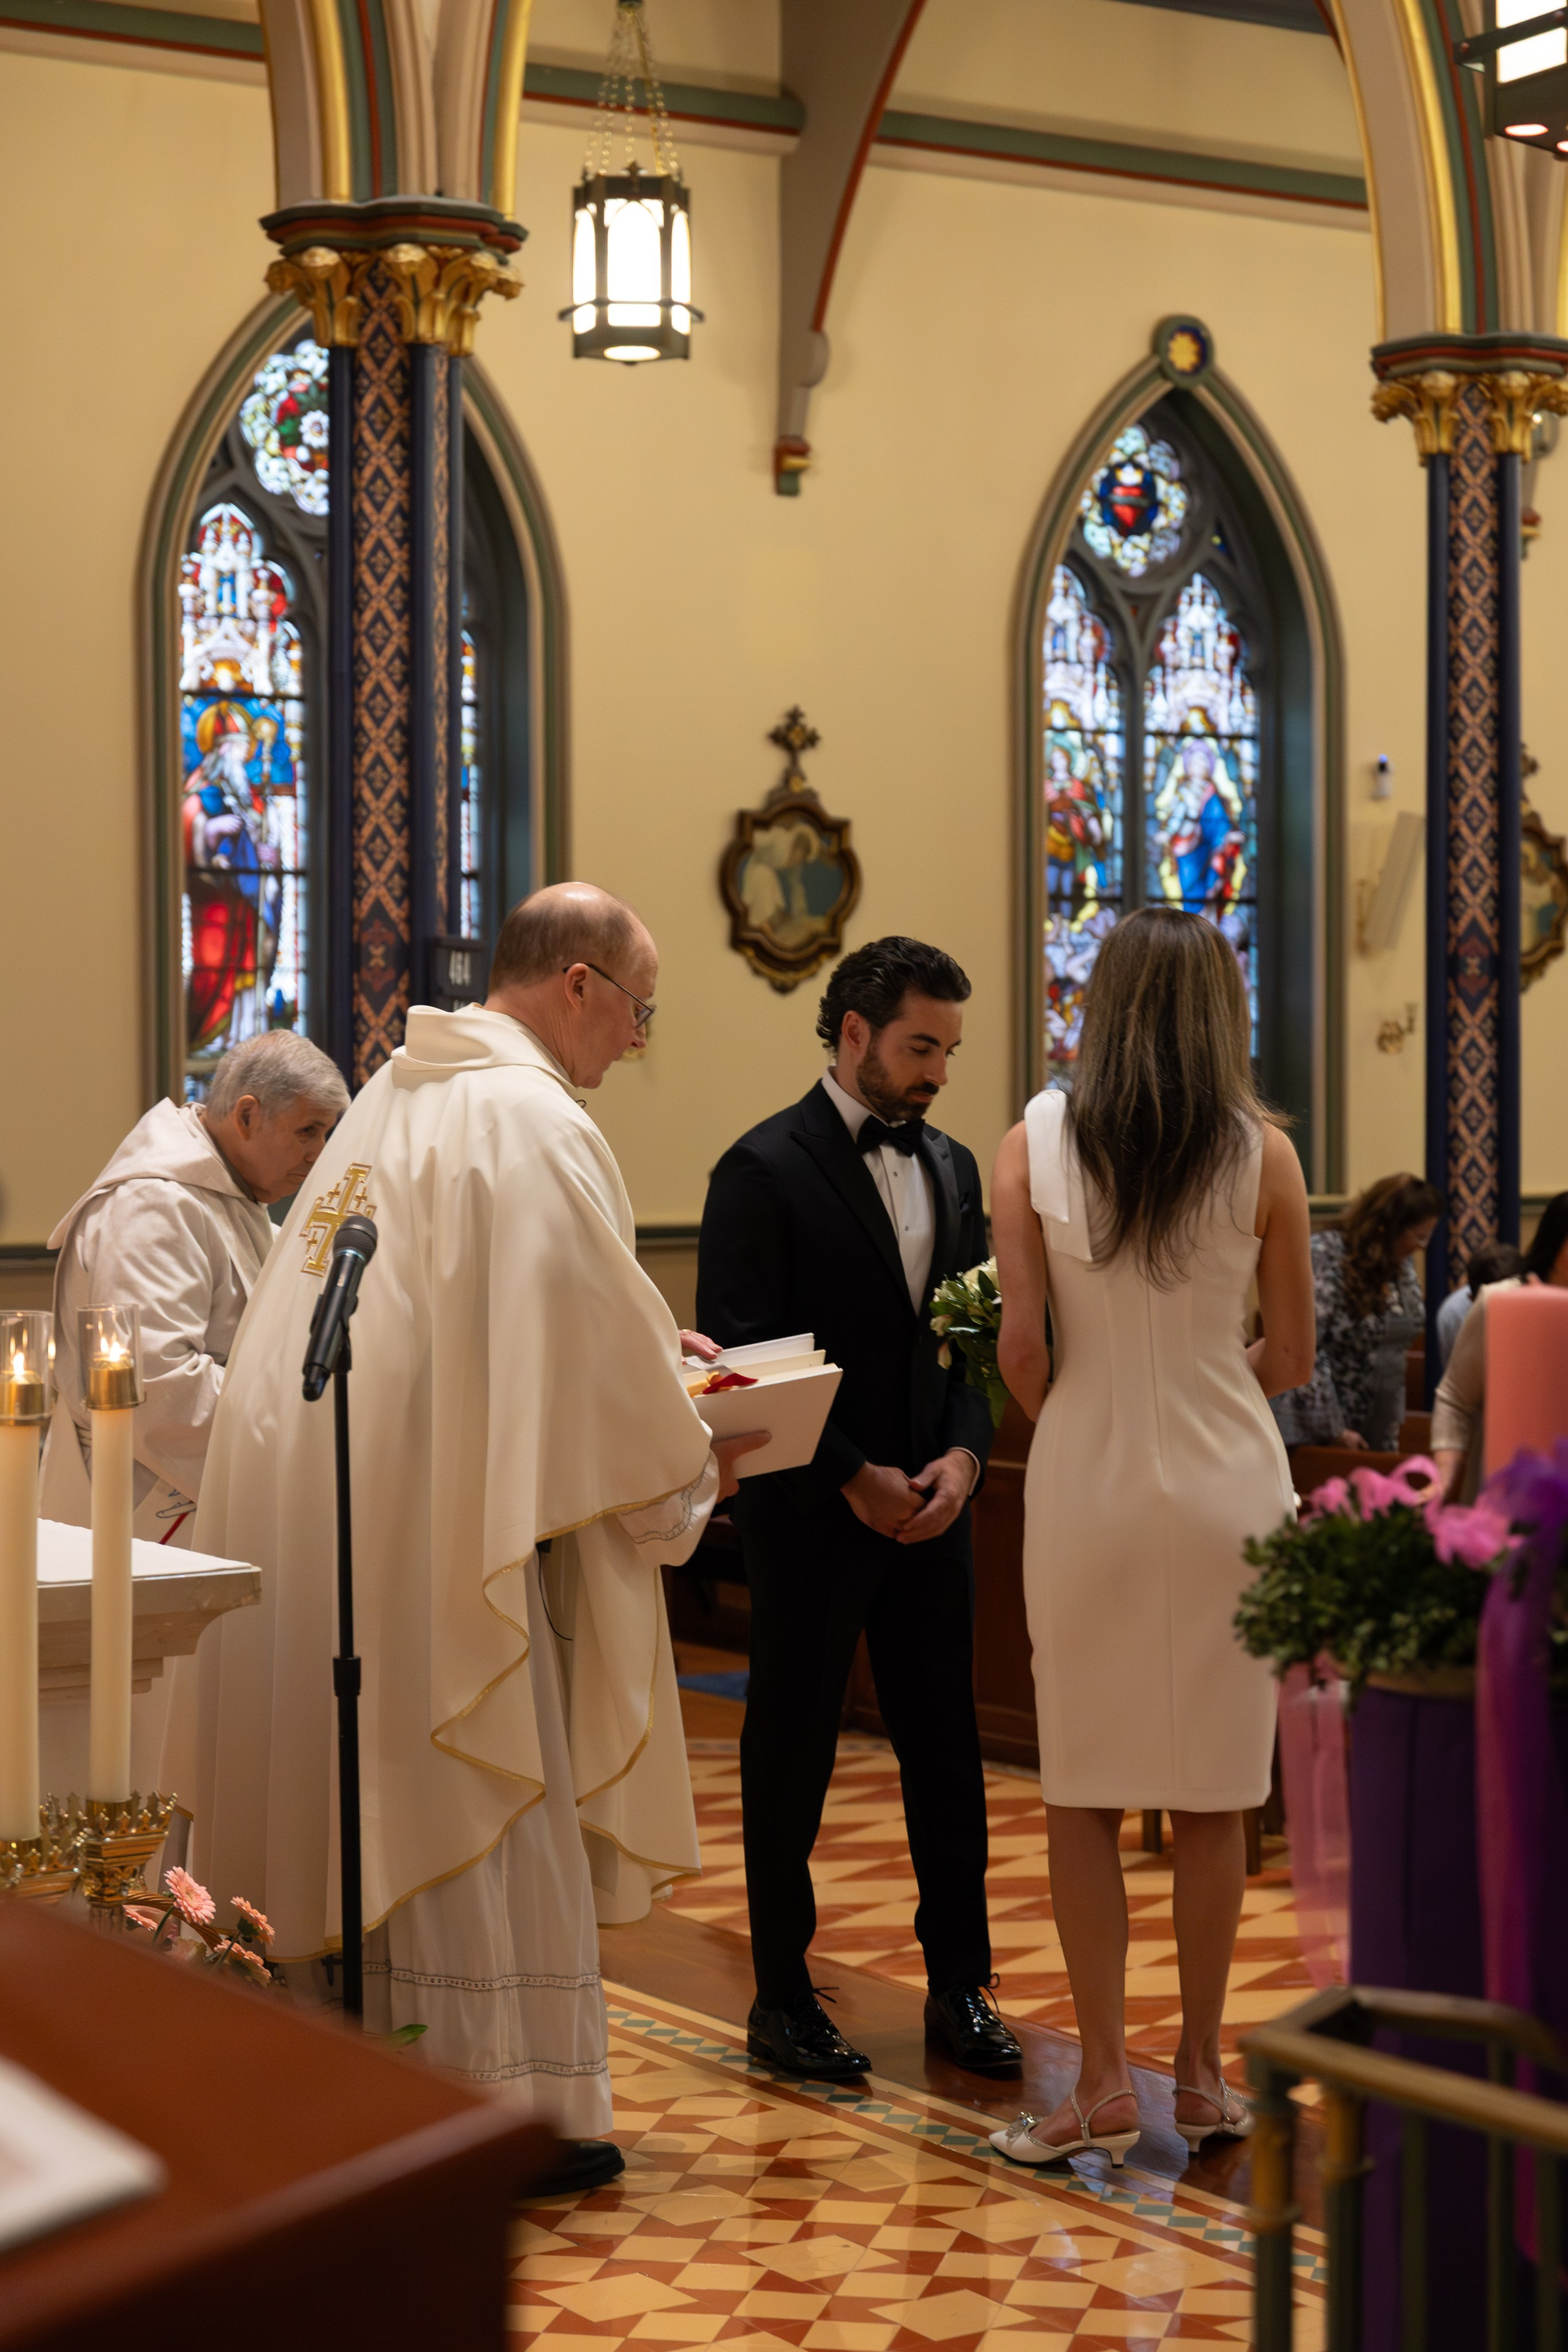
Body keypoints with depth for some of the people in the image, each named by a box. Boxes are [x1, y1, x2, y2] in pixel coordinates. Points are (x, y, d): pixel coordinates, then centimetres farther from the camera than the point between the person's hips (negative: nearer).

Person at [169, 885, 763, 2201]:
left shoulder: (401, 1093, 16)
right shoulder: (533, 1121, -15)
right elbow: (594, 1347, -17)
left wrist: (648, 1349, 21)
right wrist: (690, 1465, 0)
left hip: (313, 1507, 9)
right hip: (431, 1524, -9)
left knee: (350, 1797, 16)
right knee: (485, 1805, 1)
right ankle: (522, 2112, 9)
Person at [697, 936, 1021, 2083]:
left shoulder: (952, 1167, 12)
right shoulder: (765, 1170, -8)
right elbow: (742, 1354, -11)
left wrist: (963, 1453, -4)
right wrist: (852, 1476, -14)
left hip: (930, 1504, 6)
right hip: (812, 1512, -5)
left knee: (947, 1747, 8)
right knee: (791, 1752, 4)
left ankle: (961, 1986, 18)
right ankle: (783, 1997, 14)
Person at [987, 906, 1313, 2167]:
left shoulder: (1033, 1146, -4)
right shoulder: (1261, 1153, -5)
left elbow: (1021, 1346, -7)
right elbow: (1293, 1354, -1)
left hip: (1084, 1483, 0)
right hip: (1225, 1483, 0)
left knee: (1083, 1793, 9)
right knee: (1213, 1795, 10)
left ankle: (1104, 2082, 8)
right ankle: (1202, 2071, 17)